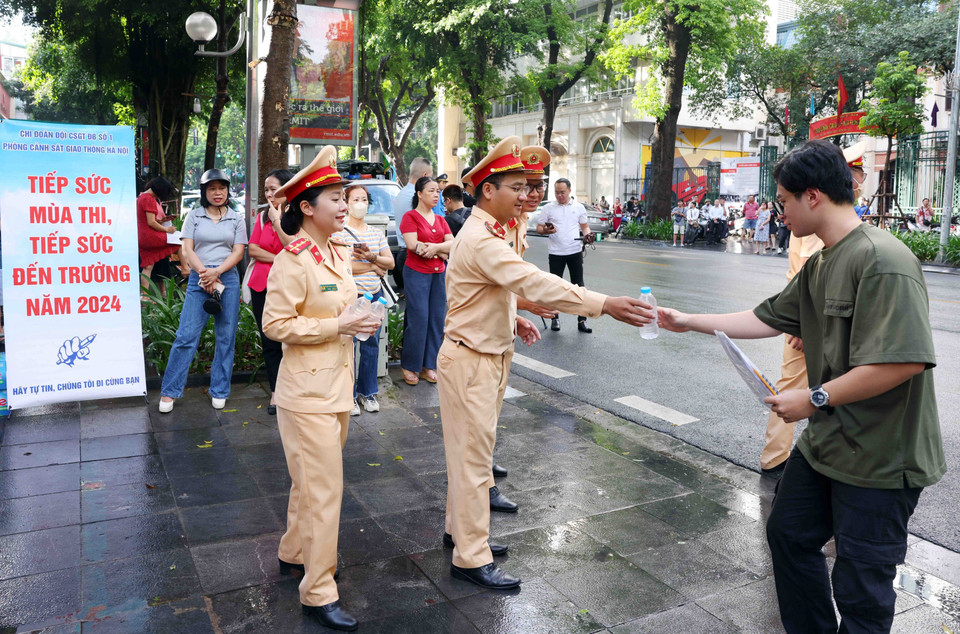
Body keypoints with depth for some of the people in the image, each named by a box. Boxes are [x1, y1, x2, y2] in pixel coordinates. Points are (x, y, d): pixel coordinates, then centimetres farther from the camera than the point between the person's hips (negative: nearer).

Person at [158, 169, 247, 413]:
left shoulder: (236, 219, 9)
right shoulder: (194, 216, 8)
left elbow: (238, 252, 2)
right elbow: (187, 250, 2)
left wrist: (216, 272, -12)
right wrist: (204, 274, -11)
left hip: (228, 279, 1)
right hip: (198, 280, -1)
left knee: (226, 337, 4)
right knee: (186, 335, -5)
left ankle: (219, 392, 15)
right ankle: (169, 392, 5)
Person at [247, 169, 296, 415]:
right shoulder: (262, 217, 12)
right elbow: (252, 249, 3)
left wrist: (277, 220, -16)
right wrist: (278, 259, -10)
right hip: (262, 286, 5)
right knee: (269, 342, 8)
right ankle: (276, 392, 17)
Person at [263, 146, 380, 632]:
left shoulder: (338, 253, 9)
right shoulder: (292, 261, -18)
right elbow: (275, 324, -20)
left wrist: (359, 319, 2)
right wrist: (337, 326, -22)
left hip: (337, 385, 9)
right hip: (308, 391, -9)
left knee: (313, 480, 21)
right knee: (323, 490, -3)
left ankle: (294, 552, 41)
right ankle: (318, 592, 10)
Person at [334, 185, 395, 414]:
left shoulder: (377, 233, 12)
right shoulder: (338, 233, -5)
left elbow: (390, 262, 8)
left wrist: (372, 257, -13)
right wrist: (373, 266, -9)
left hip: (374, 295, 5)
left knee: (371, 344, 10)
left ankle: (367, 392, 23)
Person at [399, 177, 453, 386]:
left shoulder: (440, 220, 14)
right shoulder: (410, 216, -3)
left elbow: (452, 244, 3)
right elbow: (412, 245, -16)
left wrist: (434, 247, -16)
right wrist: (442, 250, -11)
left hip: (439, 274, 6)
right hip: (416, 273, -6)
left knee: (437, 320, 5)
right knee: (418, 320, -5)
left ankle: (429, 366, 15)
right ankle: (409, 366, 8)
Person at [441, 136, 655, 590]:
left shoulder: (486, 233, 12)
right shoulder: (481, 241, -24)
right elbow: (534, 283, -35)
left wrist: (510, 320, 9)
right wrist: (606, 305, -39)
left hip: (489, 356, 10)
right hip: (470, 360, -10)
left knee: (471, 450, 19)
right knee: (473, 455, -2)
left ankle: (461, 529, 35)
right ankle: (471, 557, 10)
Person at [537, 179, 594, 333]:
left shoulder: (579, 207, 8)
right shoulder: (548, 208, 4)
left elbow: (585, 226, 14)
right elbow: (539, 228, 5)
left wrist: (587, 234, -8)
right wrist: (546, 231, -17)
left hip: (575, 252, 1)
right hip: (556, 253, -1)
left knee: (578, 285, 2)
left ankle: (582, 320, 5)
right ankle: (555, 318, 17)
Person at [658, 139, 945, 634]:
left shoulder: (882, 260, -24)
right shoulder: (819, 265, 7)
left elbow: (904, 361, -31)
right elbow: (769, 319, 15)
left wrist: (814, 399, -22)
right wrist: (689, 323, 16)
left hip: (880, 459, -10)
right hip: (825, 443, 10)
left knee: (860, 585, 5)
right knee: (789, 534, 23)